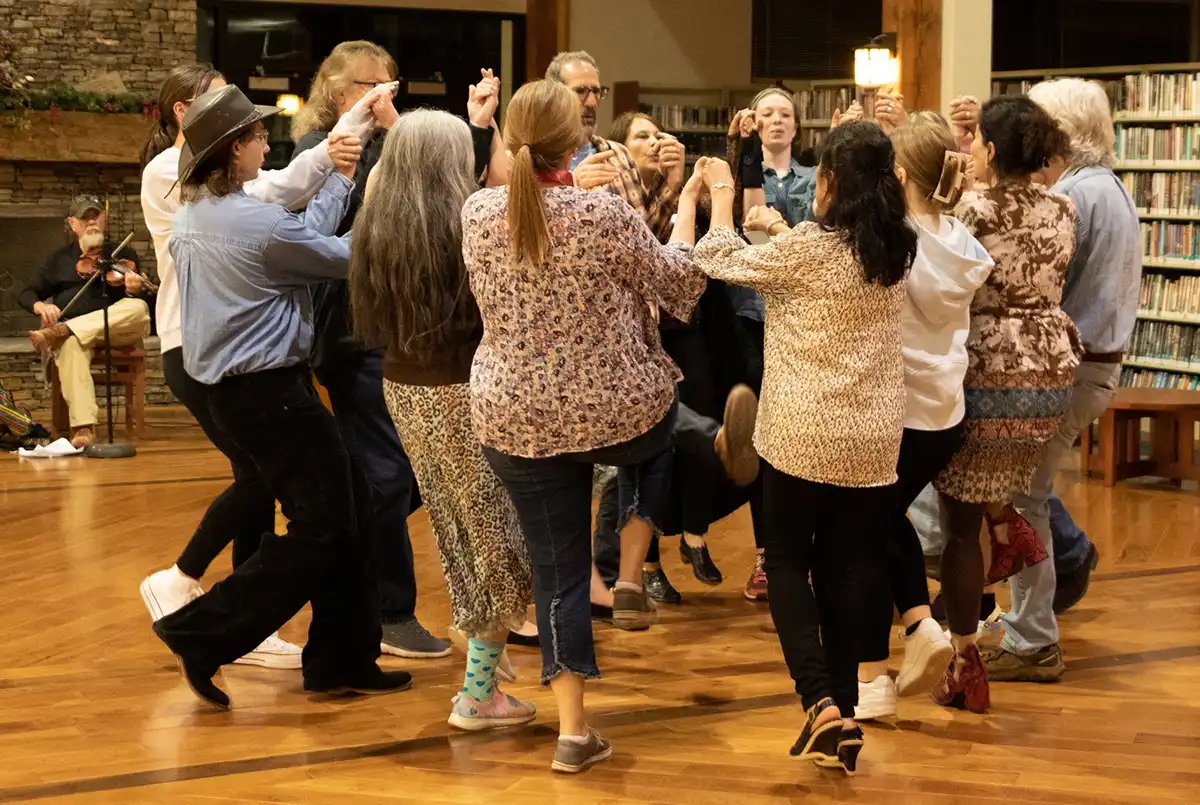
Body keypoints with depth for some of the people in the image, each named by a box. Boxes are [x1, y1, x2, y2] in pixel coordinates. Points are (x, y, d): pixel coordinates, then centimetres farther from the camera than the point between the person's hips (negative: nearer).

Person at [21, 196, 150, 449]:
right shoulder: (60, 258, 15)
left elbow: (141, 300, 2)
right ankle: (83, 427, -48)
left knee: (139, 308, -32)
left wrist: (135, 290, -23)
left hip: (116, 332, 0)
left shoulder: (123, 255, 12)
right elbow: (26, 294, 13)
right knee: (71, 345, -37)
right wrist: (40, 306, -11)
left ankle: (60, 331, -35)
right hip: (73, 330, 0)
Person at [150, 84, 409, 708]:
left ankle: (342, 660, 15)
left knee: (348, 508, 13)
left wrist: (337, 182, 18)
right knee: (322, 526, -2)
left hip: (230, 389, 10)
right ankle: (203, 634, -3)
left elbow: (301, 239, 14)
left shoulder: (190, 217, 9)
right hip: (270, 390, -10)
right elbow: (345, 258, -7)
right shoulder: (258, 223, -19)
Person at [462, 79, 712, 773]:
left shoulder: (478, 213, -5)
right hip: (617, 408, -2)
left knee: (558, 570, 11)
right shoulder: (607, 213, -17)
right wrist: (687, 205, 12)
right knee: (664, 432, 34)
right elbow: (680, 284, -2)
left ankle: (574, 729, 11)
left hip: (516, 422, 3)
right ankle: (630, 579, 21)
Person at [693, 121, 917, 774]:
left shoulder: (805, 247, -17)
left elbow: (721, 261, -1)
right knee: (845, 569, 12)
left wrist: (721, 193, 13)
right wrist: (780, 227, 24)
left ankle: (821, 704, -6)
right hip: (874, 438, 4)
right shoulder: (897, 252, 0)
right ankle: (843, 713, 14)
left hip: (803, 434, -4)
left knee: (788, 560, 10)